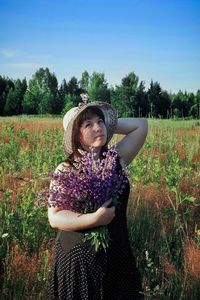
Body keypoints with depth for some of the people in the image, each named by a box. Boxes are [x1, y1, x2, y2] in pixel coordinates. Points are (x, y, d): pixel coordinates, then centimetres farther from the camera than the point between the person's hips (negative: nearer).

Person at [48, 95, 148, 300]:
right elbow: (55, 218, -15)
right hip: (77, 258, -3)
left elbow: (141, 125, -1)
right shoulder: (65, 170, -10)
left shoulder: (116, 160, -1)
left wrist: (108, 124, -4)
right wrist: (94, 219, -27)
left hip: (117, 257, 3)